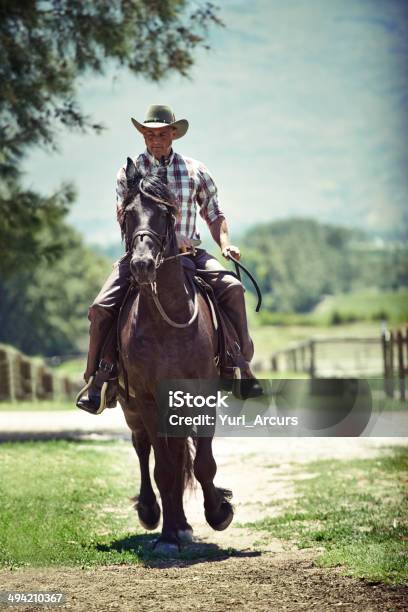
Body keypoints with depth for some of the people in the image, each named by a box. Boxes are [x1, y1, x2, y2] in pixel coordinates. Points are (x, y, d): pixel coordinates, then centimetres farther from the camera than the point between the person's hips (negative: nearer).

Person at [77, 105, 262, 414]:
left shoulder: (195, 170, 9)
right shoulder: (130, 171, 4)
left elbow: (214, 213, 13)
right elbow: (124, 216, -6)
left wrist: (225, 244, -6)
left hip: (189, 252, 0)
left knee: (232, 288, -24)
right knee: (102, 307, -20)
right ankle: (100, 382, -8)